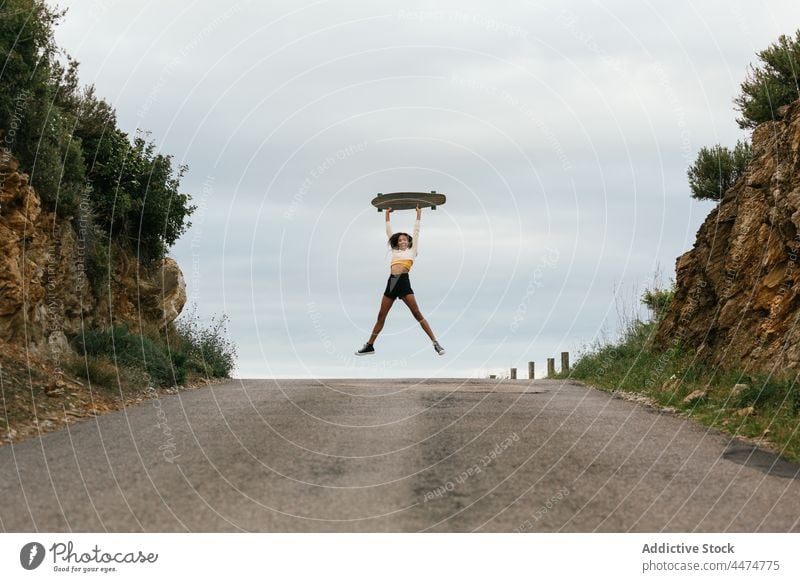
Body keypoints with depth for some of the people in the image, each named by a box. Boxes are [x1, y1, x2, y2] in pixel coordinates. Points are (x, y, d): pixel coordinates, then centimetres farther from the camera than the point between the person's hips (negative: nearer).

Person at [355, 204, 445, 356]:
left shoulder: (412, 251, 15)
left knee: (417, 314, -9)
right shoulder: (395, 251, 23)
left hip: (404, 282, -4)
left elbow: (416, 232, 14)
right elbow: (389, 232, 27)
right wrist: (387, 215, 28)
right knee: (381, 316, 7)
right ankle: (369, 346, 13)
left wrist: (418, 215, 12)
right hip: (391, 283, 4)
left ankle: (435, 343, -10)